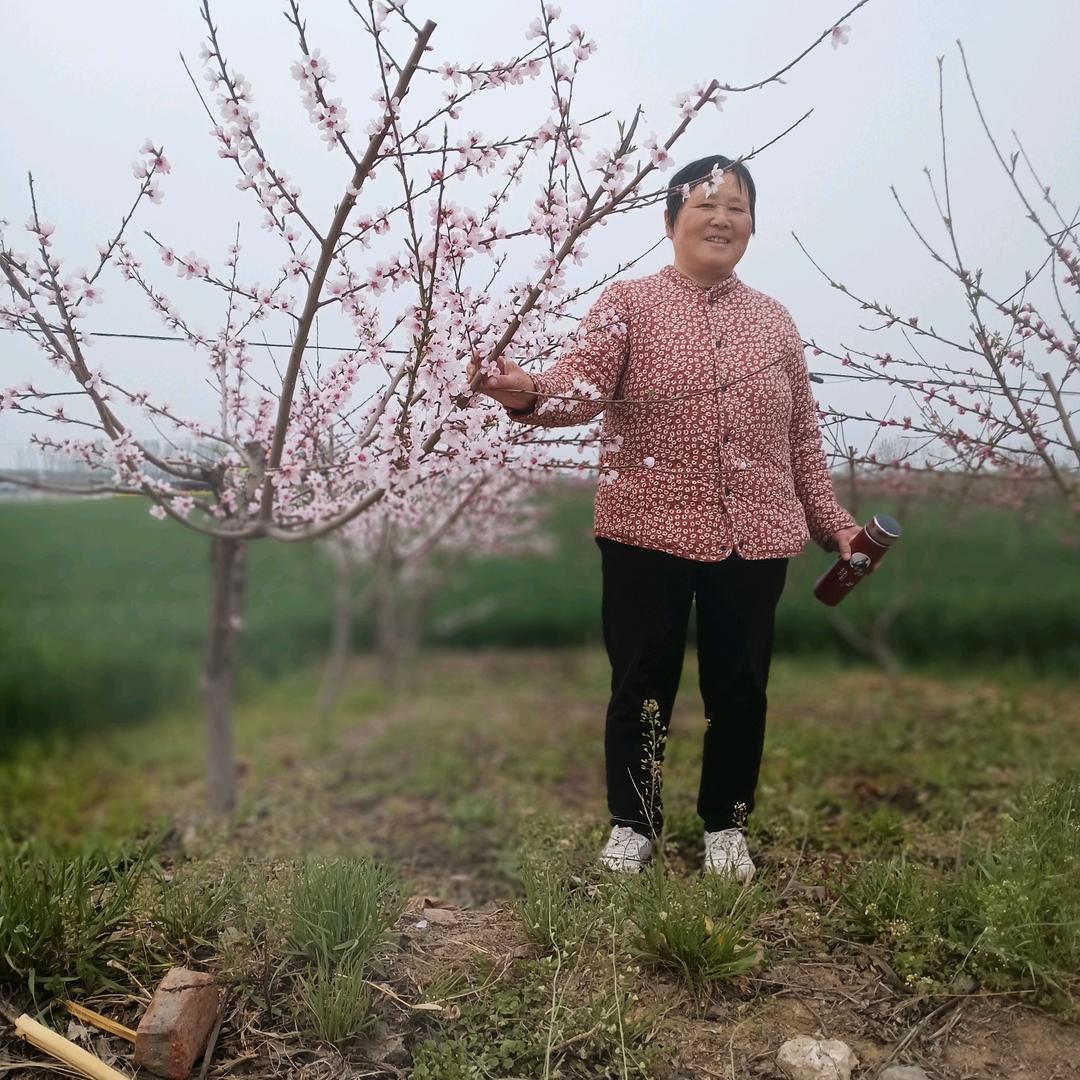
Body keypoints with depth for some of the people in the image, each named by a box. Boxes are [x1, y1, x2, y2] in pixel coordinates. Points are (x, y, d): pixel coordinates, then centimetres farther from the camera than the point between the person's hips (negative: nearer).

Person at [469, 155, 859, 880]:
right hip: (650, 534, -3)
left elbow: (803, 436, 14)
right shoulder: (628, 303, 2)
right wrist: (528, 393, -35)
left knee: (740, 688, 11)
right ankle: (633, 823, 27)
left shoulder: (773, 319, 13)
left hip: (755, 539, 3)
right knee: (642, 686, 6)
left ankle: (726, 825, 31)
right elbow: (585, 384, -15)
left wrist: (832, 520, 11)